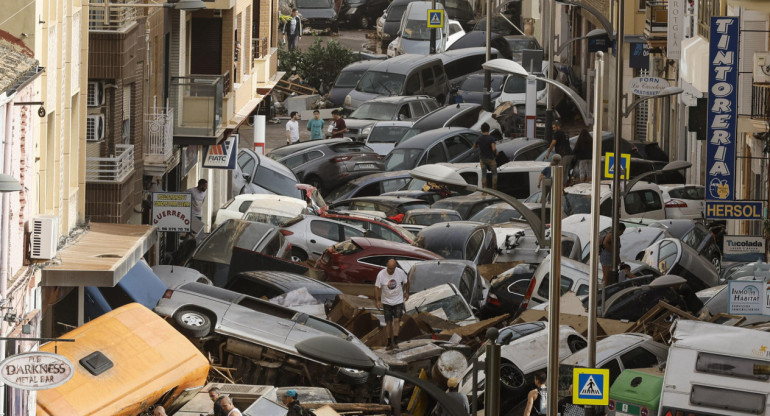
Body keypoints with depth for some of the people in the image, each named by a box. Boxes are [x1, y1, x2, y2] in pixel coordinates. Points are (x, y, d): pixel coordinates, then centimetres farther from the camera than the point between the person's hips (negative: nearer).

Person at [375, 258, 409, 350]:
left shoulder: (400, 273, -12)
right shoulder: (381, 274, -15)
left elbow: (406, 282, 8)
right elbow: (377, 287, -9)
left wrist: (407, 292, 15)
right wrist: (378, 301, -15)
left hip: (398, 301, 0)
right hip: (386, 302, 0)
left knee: (397, 320, -13)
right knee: (389, 322, 4)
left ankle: (395, 341, -14)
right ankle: (389, 342, 13)